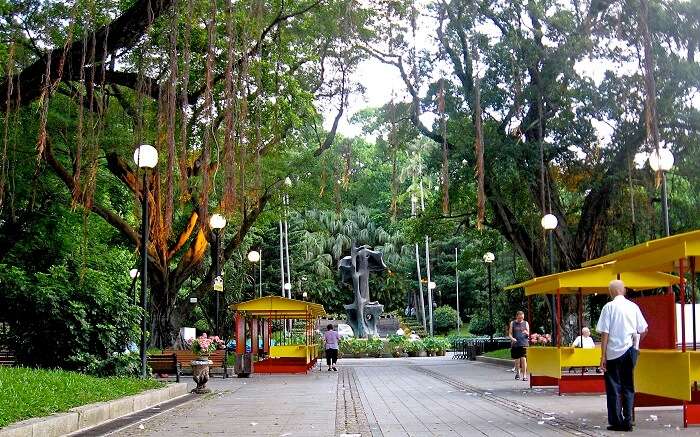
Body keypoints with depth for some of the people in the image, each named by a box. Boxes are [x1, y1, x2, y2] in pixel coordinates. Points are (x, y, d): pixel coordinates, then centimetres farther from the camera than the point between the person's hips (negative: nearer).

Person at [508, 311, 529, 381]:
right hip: (515, 344, 1)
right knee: (517, 360, 7)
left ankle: (524, 375, -8)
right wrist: (512, 338, -14)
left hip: (524, 344, -1)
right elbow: (510, 334, 7)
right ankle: (518, 373, 27)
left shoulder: (526, 323, 10)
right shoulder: (512, 323, 8)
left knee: (523, 359, -11)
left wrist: (526, 333, -13)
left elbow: (529, 335, 10)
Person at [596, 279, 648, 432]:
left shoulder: (609, 307, -8)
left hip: (614, 352, -3)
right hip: (630, 351, 3)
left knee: (614, 388, 6)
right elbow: (644, 330, 6)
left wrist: (603, 356, -6)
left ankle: (616, 422, 8)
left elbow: (605, 333, -10)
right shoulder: (633, 306, 3)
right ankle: (628, 422, 11)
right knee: (628, 387, 12)